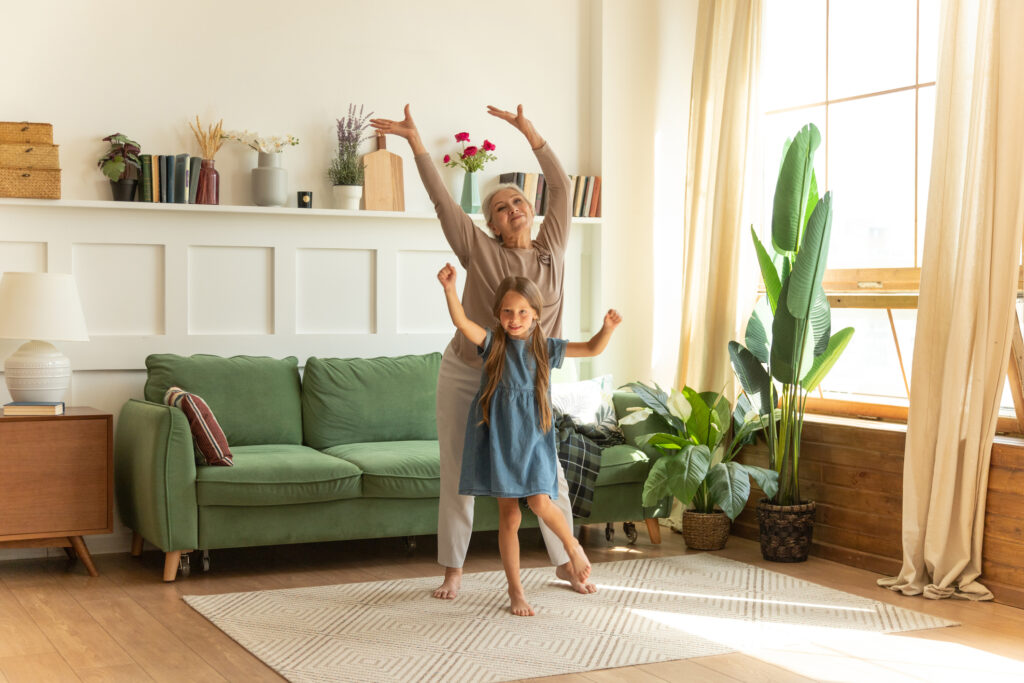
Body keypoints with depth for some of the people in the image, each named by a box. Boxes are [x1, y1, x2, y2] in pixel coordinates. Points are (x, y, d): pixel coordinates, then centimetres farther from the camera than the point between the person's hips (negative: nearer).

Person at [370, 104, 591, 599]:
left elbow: (561, 187, -1)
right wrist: (414, 140, -15)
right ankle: (453, 570, 18)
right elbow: (441, 197, -10)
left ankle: (566, 564, 23)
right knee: (458, 476, 5)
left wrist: (528, 131, -2)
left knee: (547, 474, 6)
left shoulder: (552, 248, 1)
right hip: (465, 376, -1)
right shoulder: (478, 249, -5)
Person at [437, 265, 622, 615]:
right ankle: (515, 590, 15)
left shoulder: (545, 348, 3)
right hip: (499, 438, 0)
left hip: (532, 438, 0)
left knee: (540, 503, -17)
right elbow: (462, 322, -19)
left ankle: (572, 544, 15)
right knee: (509, 516, 3)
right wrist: (449, 288, -34)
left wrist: (607, 328, -16)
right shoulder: (493, 343, -1)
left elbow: (592, 349, 3)